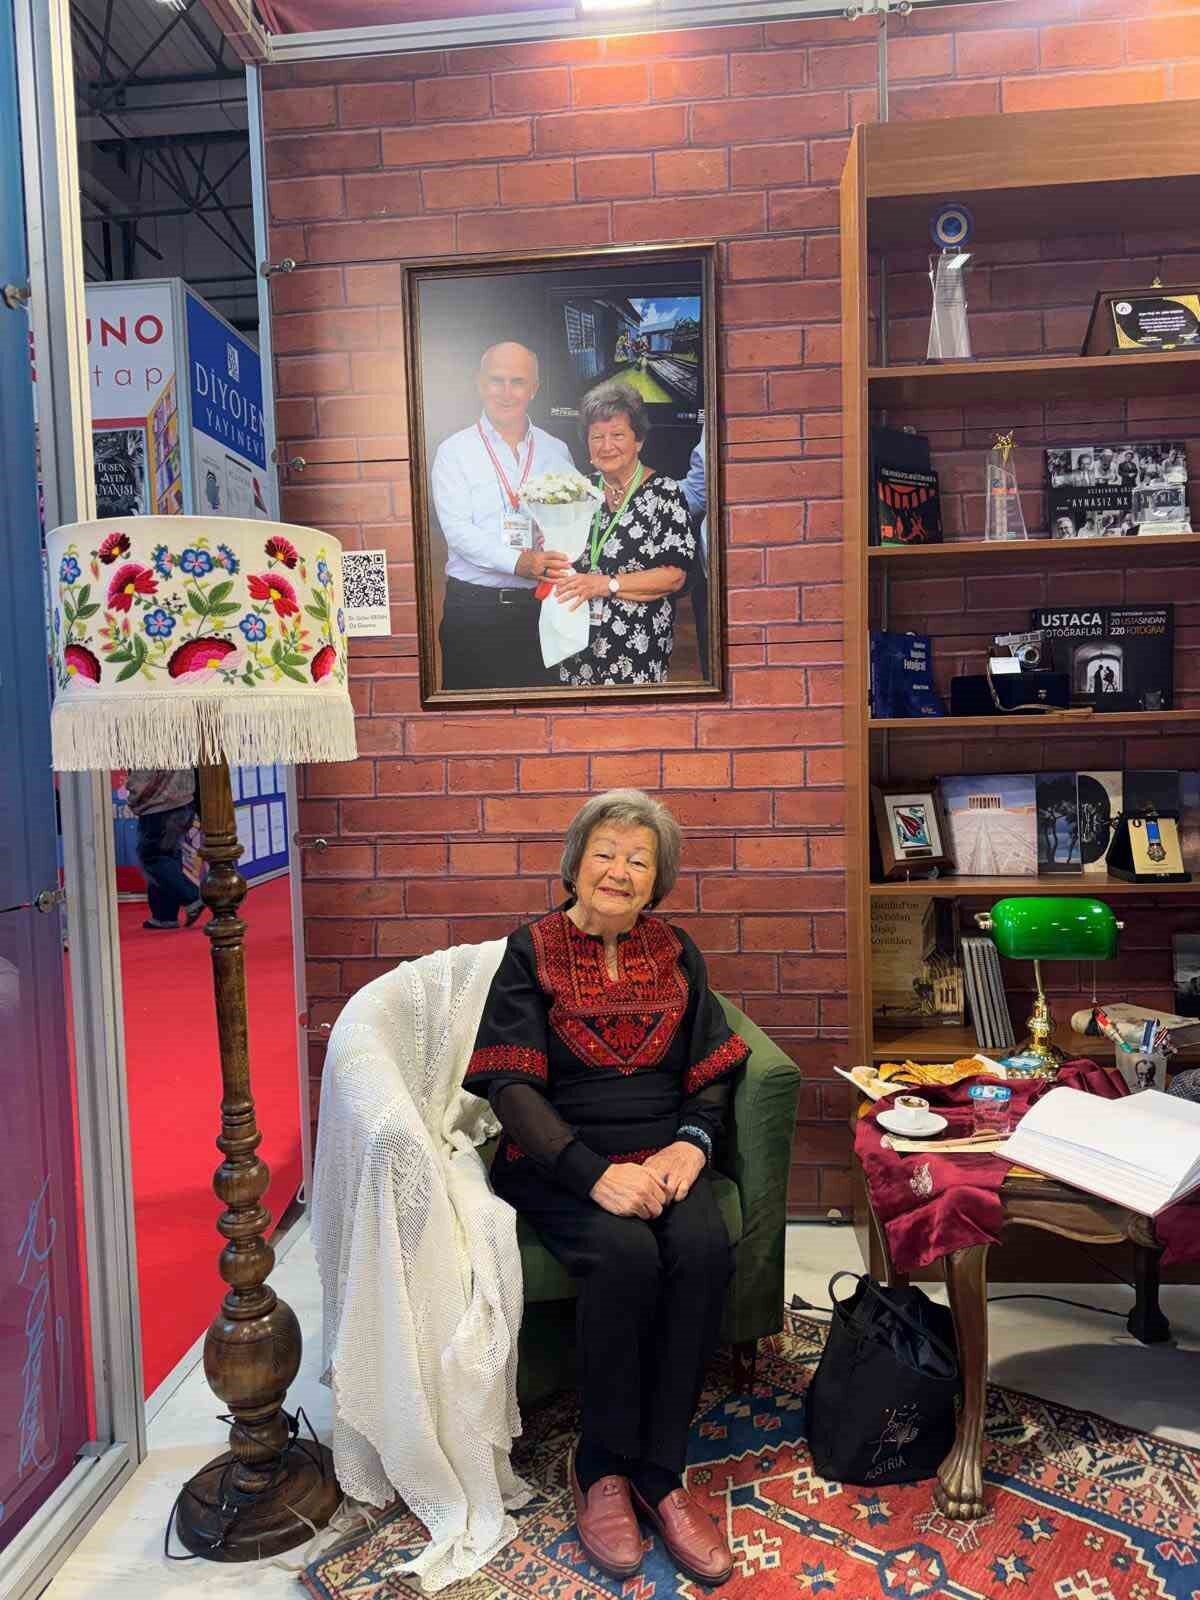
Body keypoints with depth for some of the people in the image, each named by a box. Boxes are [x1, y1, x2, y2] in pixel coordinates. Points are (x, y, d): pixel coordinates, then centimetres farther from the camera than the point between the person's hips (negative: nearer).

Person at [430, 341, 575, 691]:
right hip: (474, 607, -2)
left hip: (541, 606, 2)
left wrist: (563, 554, -16)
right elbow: (457, 530, -9)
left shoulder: (556, 451, 12)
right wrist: (519, 563, -22)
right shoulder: (454, 451, 3)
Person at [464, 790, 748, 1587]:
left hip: (662, 1155, 3)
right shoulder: (533, 951, -1)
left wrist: (692, 1142, -11)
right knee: (626, 1255, -31)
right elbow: (512, 1086, -9)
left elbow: (712, 1071, 10)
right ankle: (602, 1468, -7)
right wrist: (596, 1173, -21)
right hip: (559, 1163, -3)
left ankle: (658, 1470, -10)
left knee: (704, 1249, -27)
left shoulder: (676, 952, 11)